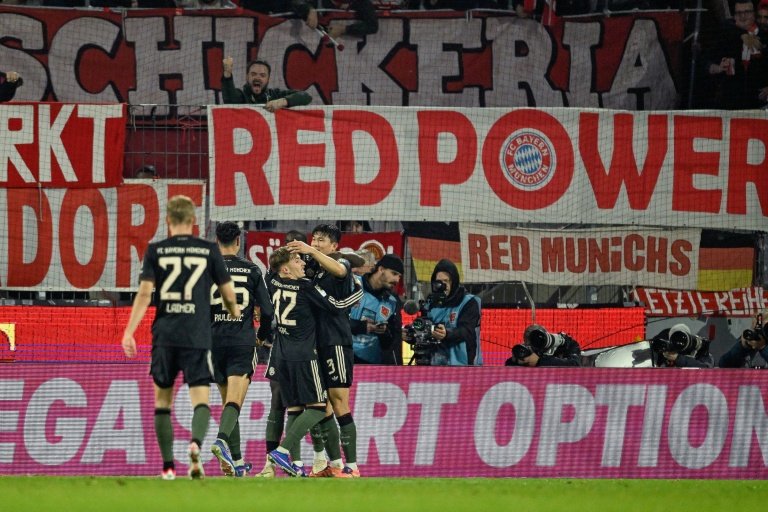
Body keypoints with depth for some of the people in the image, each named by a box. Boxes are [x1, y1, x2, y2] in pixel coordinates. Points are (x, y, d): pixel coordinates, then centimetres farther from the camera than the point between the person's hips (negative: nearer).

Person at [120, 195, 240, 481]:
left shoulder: (155, 251, 3)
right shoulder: (208, 250, 4)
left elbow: (144, 293, -5)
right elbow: (228, 295, 8)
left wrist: (129, 332, -4)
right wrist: (235, 312, 29)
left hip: (164, 336, 1)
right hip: (197, 337, -1)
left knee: (162, 400, 12)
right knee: (200, 398, -2)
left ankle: (168, 465, 10)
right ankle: (196, 443, -32)